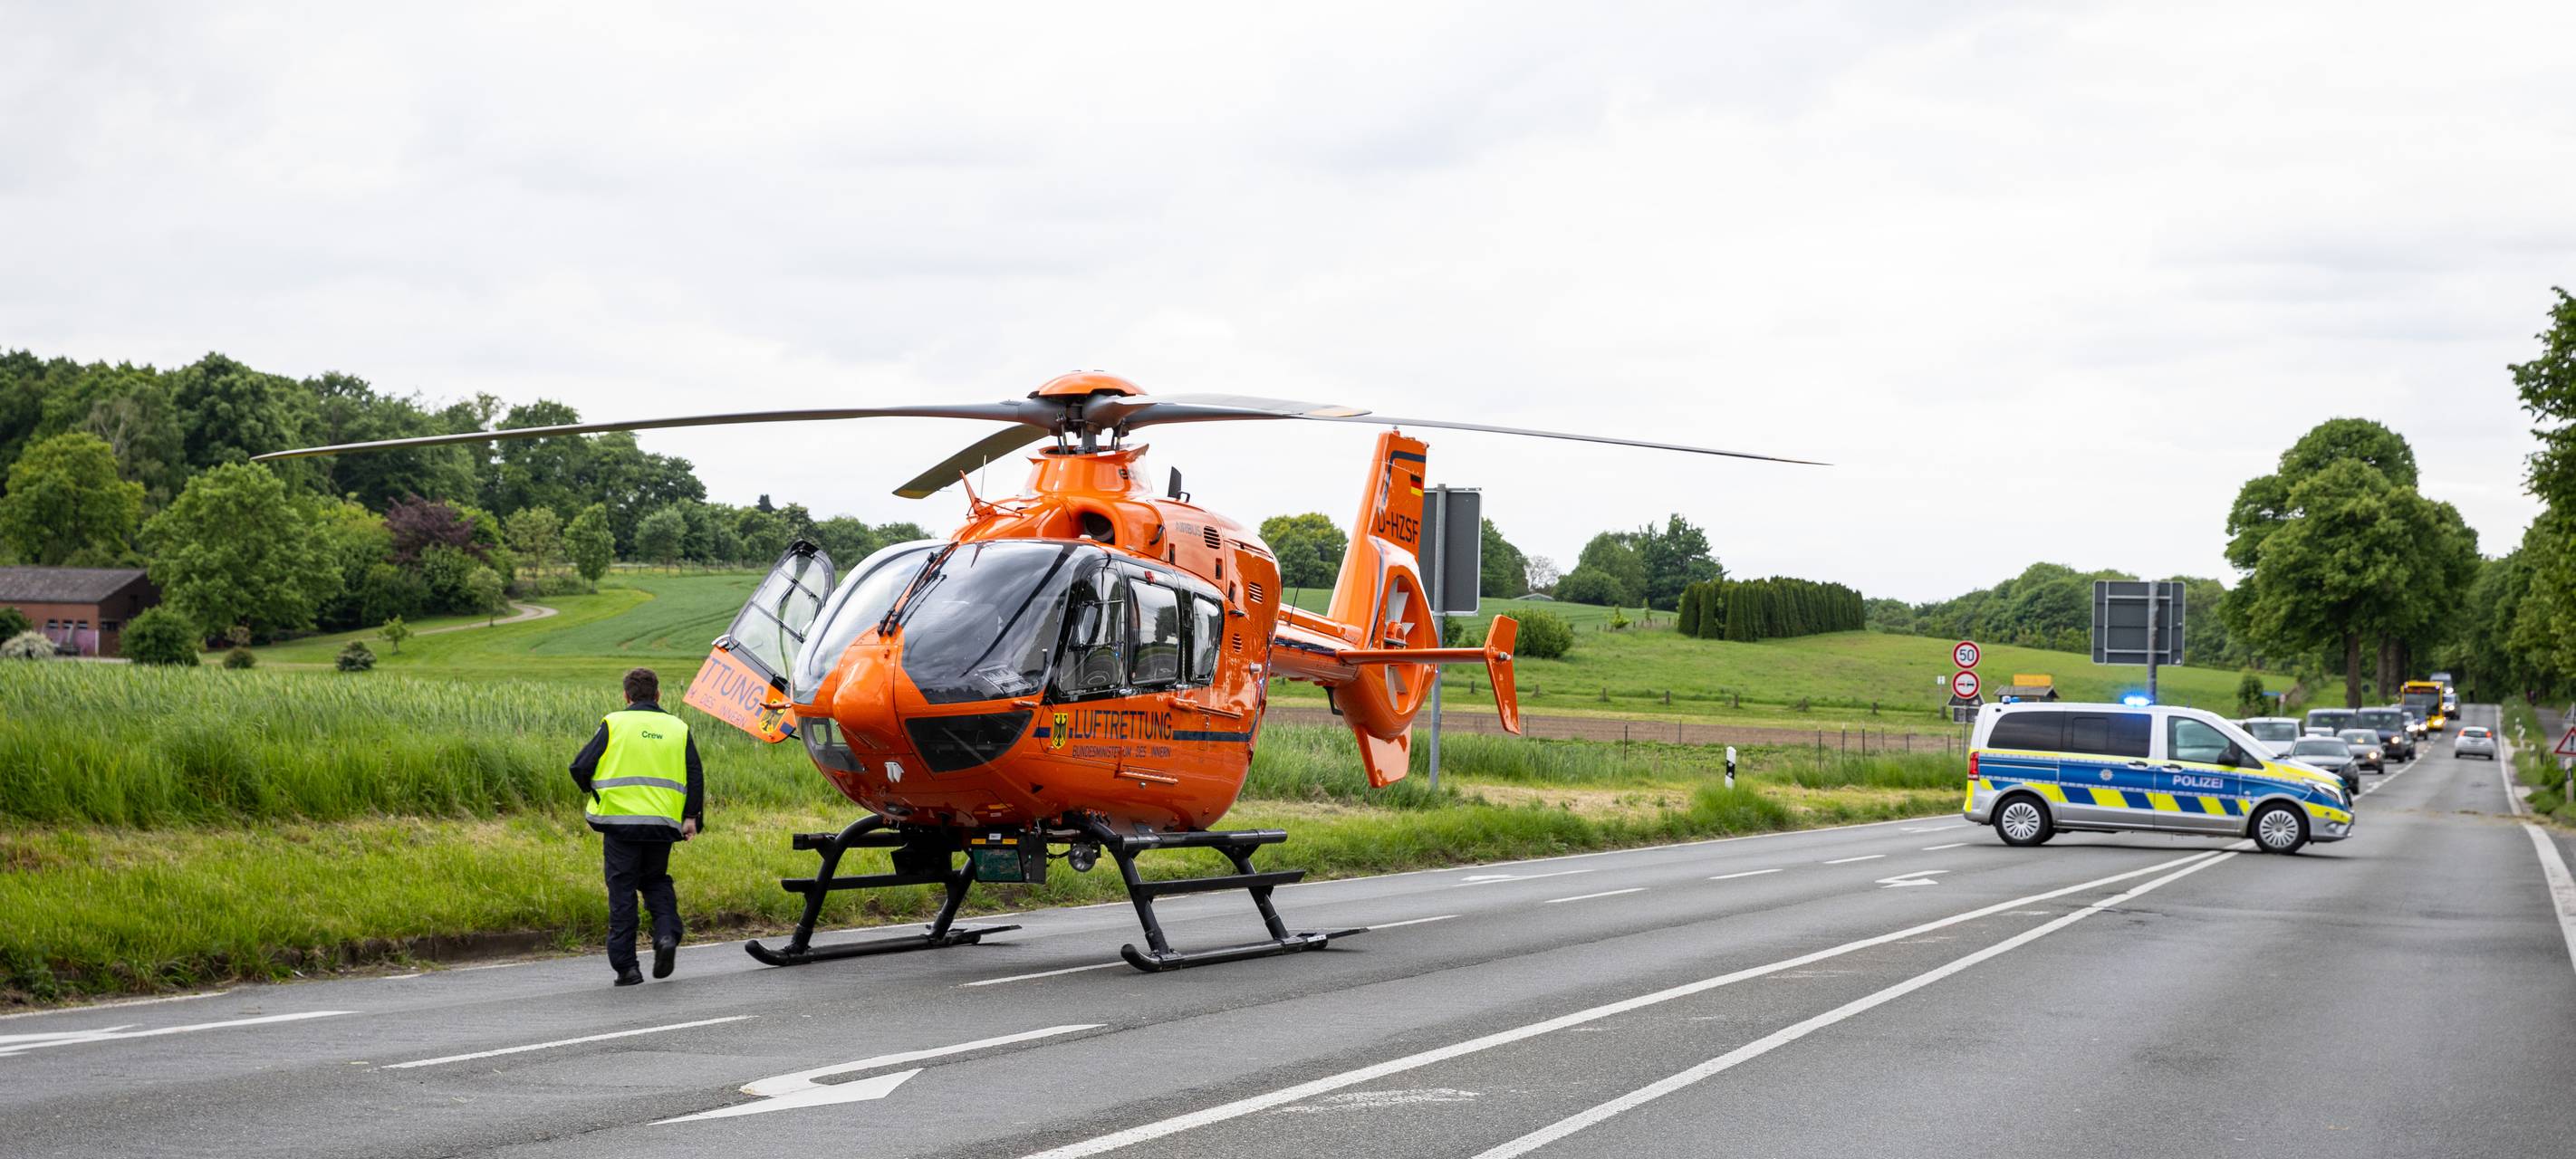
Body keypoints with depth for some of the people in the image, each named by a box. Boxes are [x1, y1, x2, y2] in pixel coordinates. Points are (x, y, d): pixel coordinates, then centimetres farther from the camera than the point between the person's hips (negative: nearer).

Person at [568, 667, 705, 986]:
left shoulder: (613, 724, 2)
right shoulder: (678, 728, 10)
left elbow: (581, 768, -1)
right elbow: (695, 776, 3)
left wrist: (593, 792, 19)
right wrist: (691, 817, 4)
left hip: (620, 819, -2)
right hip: (662, 823, 2)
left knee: (622, 891, 4)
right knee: (656, 882, 21)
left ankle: (625, 965, 1)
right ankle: (667, 934, -4)